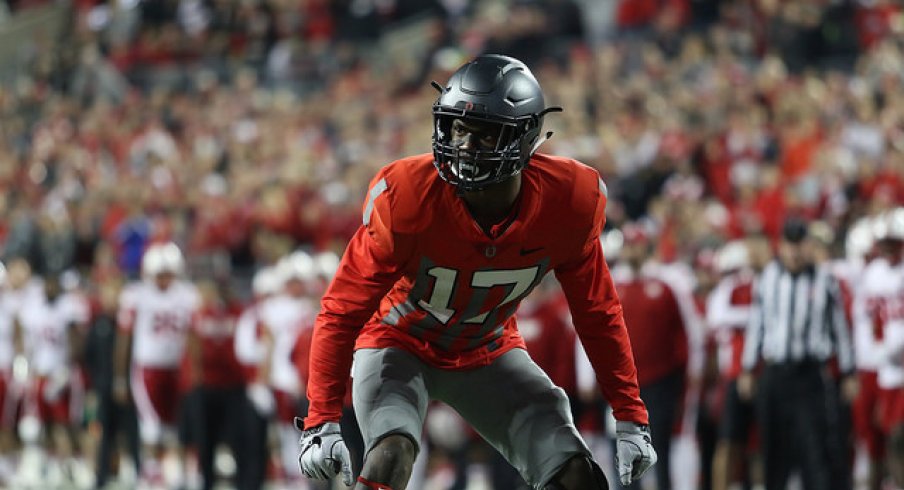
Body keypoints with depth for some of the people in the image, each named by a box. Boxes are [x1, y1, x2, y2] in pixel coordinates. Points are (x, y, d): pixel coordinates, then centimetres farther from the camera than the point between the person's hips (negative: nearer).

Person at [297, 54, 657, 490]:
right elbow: (343, 310, -20)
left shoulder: (566, 204, -21)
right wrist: (321, 422, -26)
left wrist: (631, 419, -4)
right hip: (399, 345, -3)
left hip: (488, 355, 3)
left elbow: (598, 315, -5)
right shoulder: (407, 198, -29)